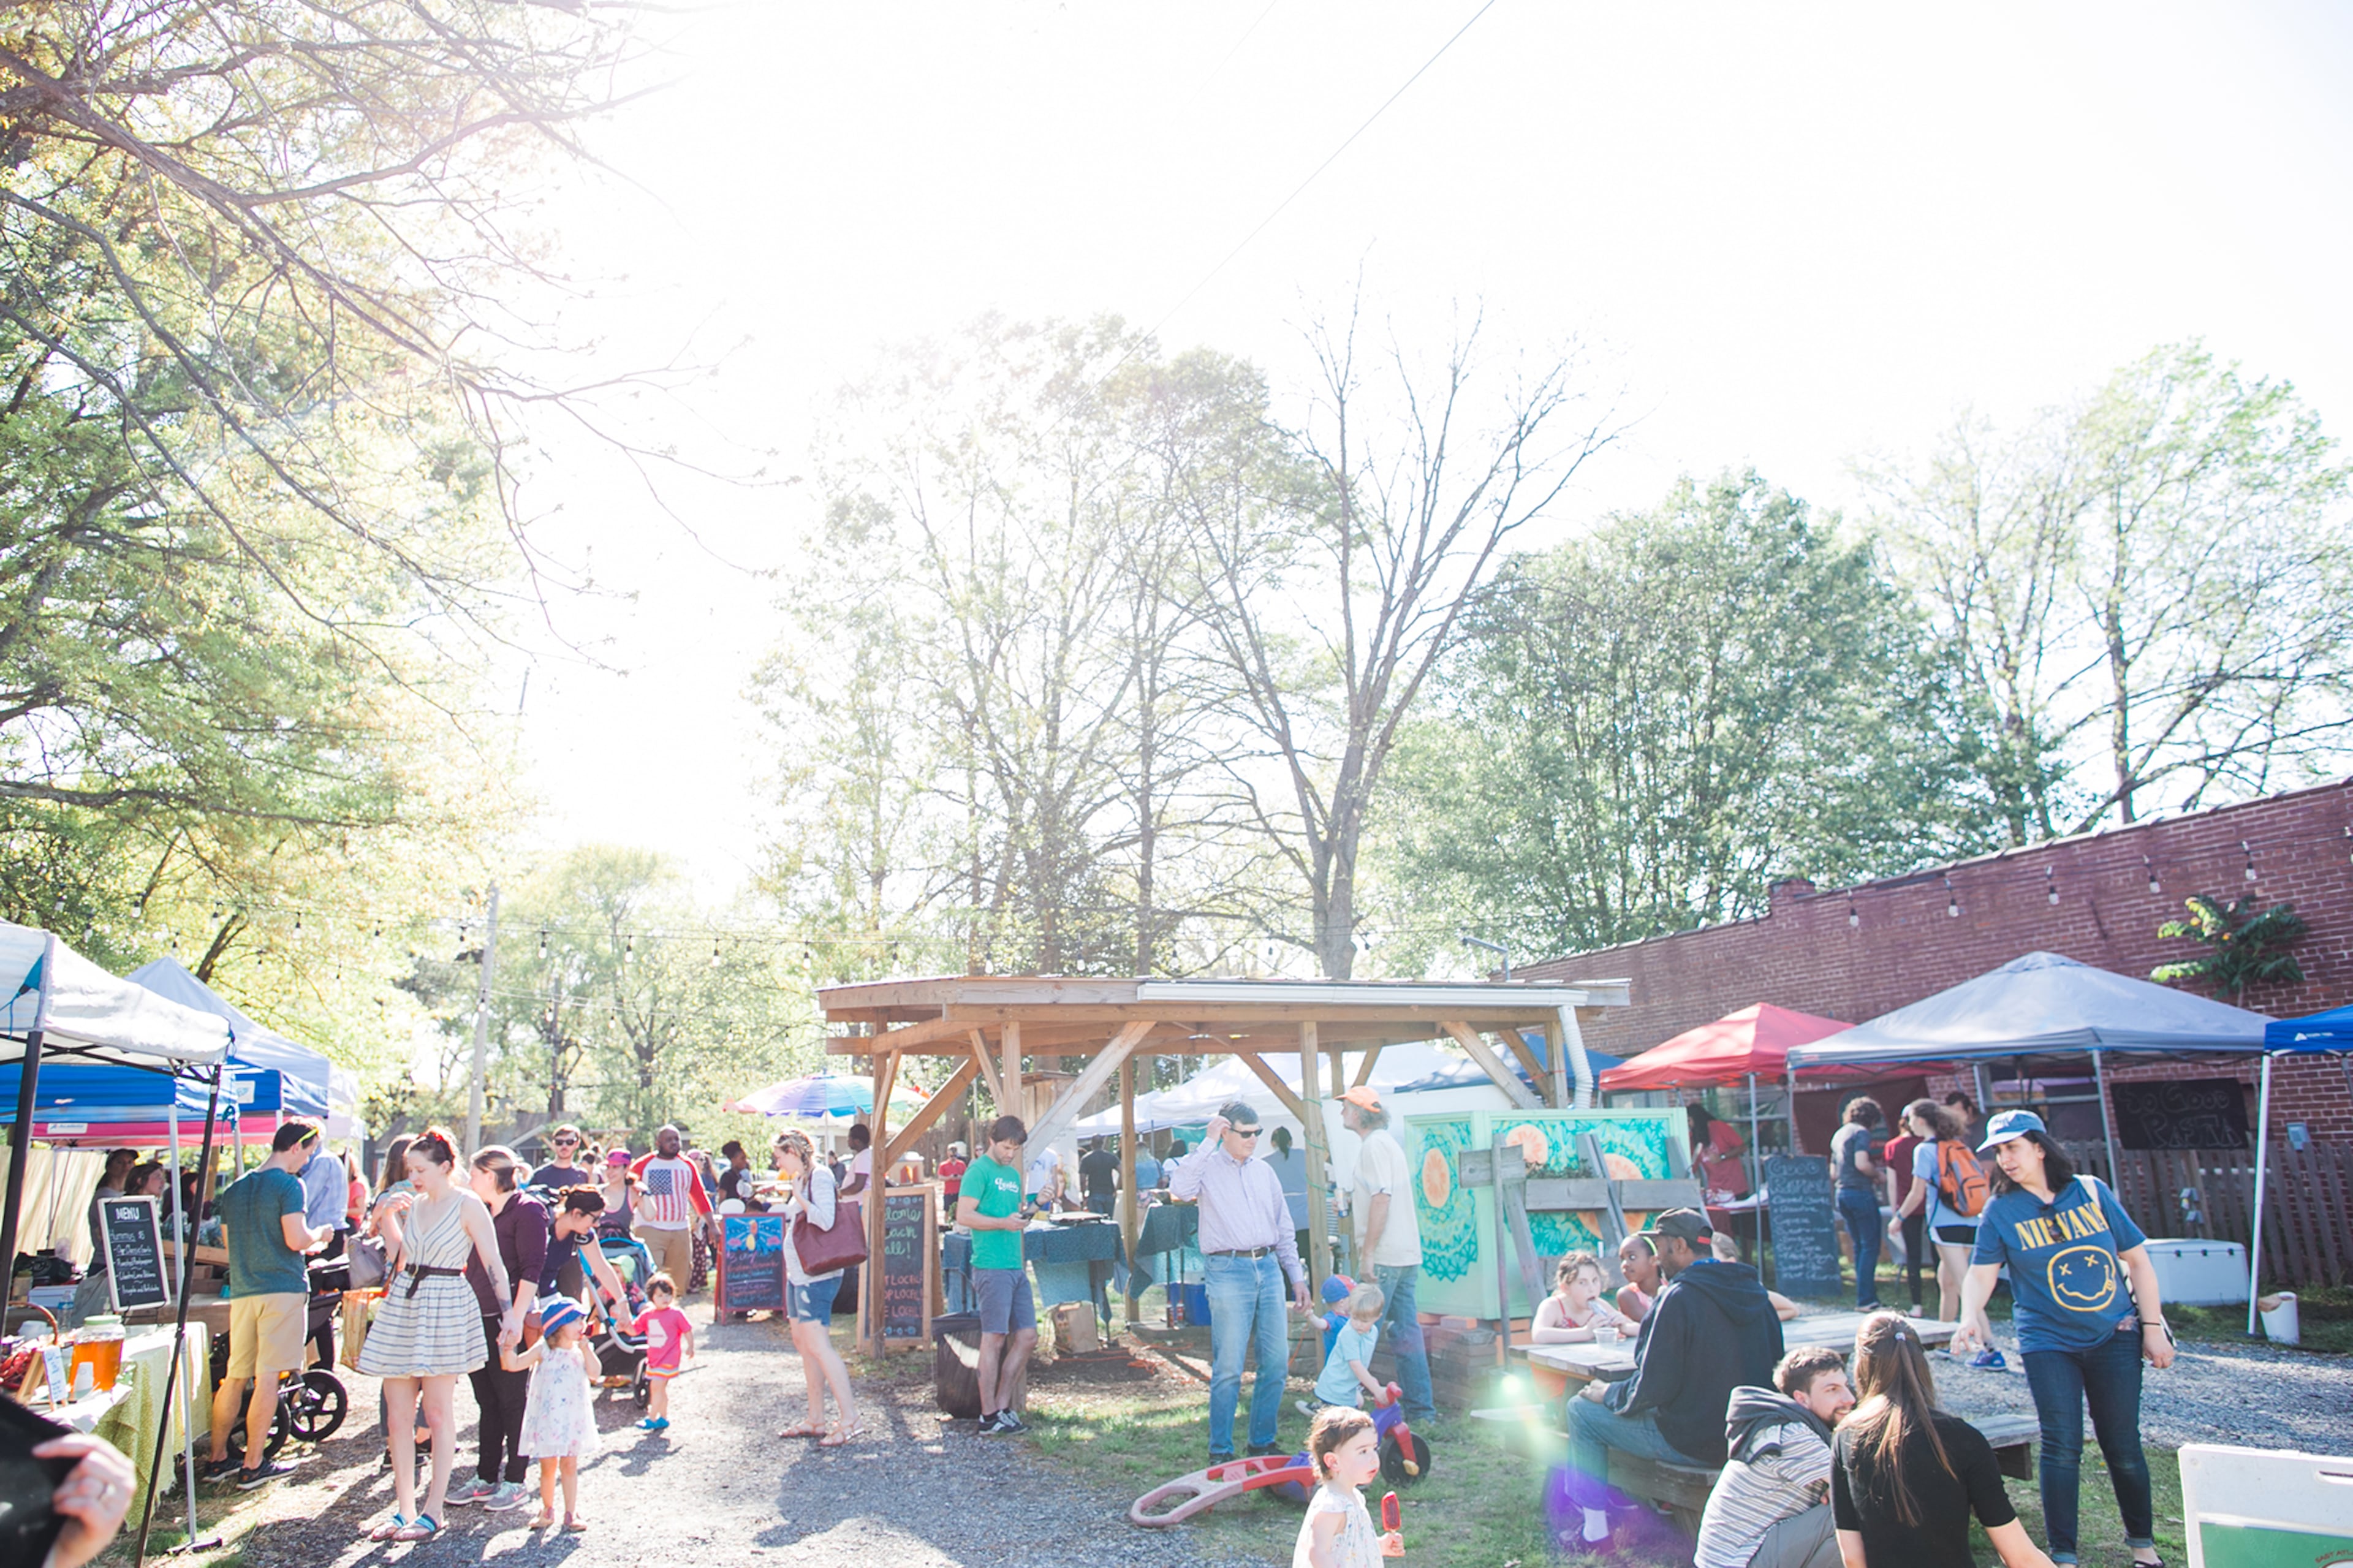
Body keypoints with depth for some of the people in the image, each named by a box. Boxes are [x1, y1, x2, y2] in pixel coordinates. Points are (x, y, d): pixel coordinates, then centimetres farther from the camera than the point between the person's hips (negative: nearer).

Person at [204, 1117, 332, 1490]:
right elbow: (296, 1240, -17)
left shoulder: (235, 1189, 13)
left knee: (235, 1378, 15)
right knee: (267, 1378, -2)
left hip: (242, 1291, 7)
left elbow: (230, 1242, 22)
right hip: (282, 1288, -7)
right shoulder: (288, 1184, -10)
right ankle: (253, 1465, 1)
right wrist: (318, 1235, 4)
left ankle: (218, 1459, 21)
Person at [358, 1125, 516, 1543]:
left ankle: (432, 1512, 9)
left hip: (446, 1309, -6)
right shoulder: (411, 1203, 10)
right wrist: (387, 1217, -4)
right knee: (398, 1415, 7)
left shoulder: (468, 1205, -6)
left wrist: (508, 1311, -14)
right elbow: (396, 1259, 6)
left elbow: (494, 1263, -7)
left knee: (438, 1413, 2)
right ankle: (404, 1509, 17)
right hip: (401, 1305, 6)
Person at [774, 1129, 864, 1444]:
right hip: (799, 1274, 10)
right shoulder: (803, 1179, 15)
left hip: (816, 1276, -10)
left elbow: (826, 1220, -26)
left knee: (817, 1344, -12)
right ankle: (816, 1420, 19)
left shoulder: (820, 1176, -14)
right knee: (803, 1342, 12)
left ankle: (849, 1418, -10)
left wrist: (800, 1198, -20)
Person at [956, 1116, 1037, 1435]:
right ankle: (989, 1416, 5)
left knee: (1028, 1337, 7)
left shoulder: (1013, 1174, 20)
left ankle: (1003, 1407, 16)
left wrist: (1022, 1218, 10)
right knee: (995, 1338, -4)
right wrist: (1004, 1223, -22)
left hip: (1016, 1268, 8)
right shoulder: (979, 1171, -6)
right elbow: (964, 1216, -14)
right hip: (992, 1268, -8)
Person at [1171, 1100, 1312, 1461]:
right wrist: (1209, 1142, -20)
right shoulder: (1208, 1167, 0)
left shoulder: (1264, 1171, 16)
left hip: (1268, 1267, 6)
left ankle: (1262, 1442, 21)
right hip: (1228, 1271, -5)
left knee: (1277, 1363, 6)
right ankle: (1220, 1451, 8)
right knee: (1228, 1368, -5)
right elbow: (1179, 1188, -24)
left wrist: (1297, 1276, 15)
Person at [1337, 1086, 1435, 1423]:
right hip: (1406, 1254, 10)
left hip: (1385, 1256, -10)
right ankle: (1420, 1407, 13)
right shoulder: (1387, 1141, 18)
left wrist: (1367, 1253, -21)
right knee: (1406, 1330, 10)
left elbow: (1381, 1198, -21)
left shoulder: (1374, 1145, -13)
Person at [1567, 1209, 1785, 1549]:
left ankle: (1594, 1527, 10)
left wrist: (1609, 1394, 0)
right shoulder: (1754, 1289, 2)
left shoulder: (1679, 1298, -20)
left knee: (1581, 1409, 7)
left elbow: (1653, 1388, -20)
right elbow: (1775, 1363, 14)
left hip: (1696, 1444, -8)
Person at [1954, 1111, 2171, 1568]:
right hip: (2048, 1342, -1)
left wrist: (2153, 1327, 2)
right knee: (2062, 1445, -5)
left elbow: (2137, 1260, 5)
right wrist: (1970, 1317, -26)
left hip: (2114, 1337, 1)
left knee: (2123, 1445, 7)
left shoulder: (2091, 1191, 0)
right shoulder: (2000, 1210, -2)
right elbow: (1981, 1273, -7)